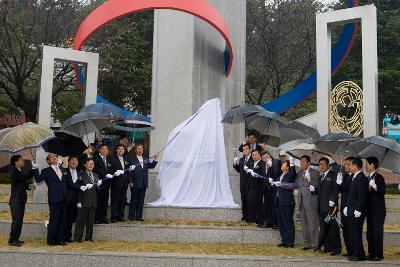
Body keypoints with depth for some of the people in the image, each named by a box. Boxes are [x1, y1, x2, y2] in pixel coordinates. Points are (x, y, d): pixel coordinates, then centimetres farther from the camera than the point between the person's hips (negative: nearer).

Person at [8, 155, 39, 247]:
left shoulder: (19, 172, 17)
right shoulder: (14, 172, -14)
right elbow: (27, 177, -25)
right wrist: (34, 169, -18)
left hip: (20, 200, 9)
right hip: (16, 201, -9)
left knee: (19, 221, 11)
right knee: (16, 220, -9)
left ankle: (15, 239, 16)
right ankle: (12, 240, -4)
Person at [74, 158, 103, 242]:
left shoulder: (96, 175, 15)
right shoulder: (81, 175, -3)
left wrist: (98, 185, -6)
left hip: (93, 201, 5)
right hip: (84, 201, -5)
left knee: (91, 220, 10)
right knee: (81, 220, -1)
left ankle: (89, 237, 19)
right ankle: (78, 238, 6)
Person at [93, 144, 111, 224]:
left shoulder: (108, 159, 18)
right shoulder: (95, 158, -5)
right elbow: (96, 169, -15)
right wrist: (105, 174, -23)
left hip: (106, 183, 6)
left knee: (105, 201, 8)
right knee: (98, 201, -3)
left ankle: (103, 217, 13)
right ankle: (97, 218, 3)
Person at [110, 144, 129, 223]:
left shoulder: (125, 159, 16)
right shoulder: (113, 159, -3)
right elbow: (111, 170, -10)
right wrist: (115, 172, -29)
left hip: (124, 183, 6)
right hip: (116, 183, -6)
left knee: (123, 201, 9)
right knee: (115, 201, -3)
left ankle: (121, 217, 16)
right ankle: (114, 217, 1)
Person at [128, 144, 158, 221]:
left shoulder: (145, 159, 15)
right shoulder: (132, 159, -3)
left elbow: (151, 166, 1)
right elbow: (130, 171, -7)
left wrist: (154, 160, -17)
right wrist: (130, 182, -13)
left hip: (143, 184, 5)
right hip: (135, 184, -5)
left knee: (141, 201, 8)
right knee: (134, 200, 1)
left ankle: (139, 216, 13)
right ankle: (132, 216, 7)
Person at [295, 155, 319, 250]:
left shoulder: (314, 172, -2)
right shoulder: (299, 173, 16)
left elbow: (317, 185, -12)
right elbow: (296, 184, 8)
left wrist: (309, 179, -19)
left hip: (311, 201, -6)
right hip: (302, 201, 6)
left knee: (313, 223, -3)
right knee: (304, 224, 10)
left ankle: (314, 243, 5)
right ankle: (307, 243, 17)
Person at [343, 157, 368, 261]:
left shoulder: (361, 178, -15)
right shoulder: (355, 177, 15)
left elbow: (362, 196, -20)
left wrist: (358, 210, -21)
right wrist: (347, 207, 17)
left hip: (357, 212, -10)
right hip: (351, 211, 10)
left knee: (356, 233, -4)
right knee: (352, 233, 13)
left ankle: (359, 255, 3)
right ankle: (354, 253, 20)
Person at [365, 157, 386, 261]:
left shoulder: (379, 177, -9)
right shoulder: (368, 178, 14)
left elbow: (383, 192, -15)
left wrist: (374, 187, -29)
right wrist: (367, 189, -3)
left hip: (378, 210, -8)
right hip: (370, 210, 8)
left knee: (377, 232, -6)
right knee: (370, 232, 9)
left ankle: (379, 254, 0)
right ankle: (371, 253, 16)